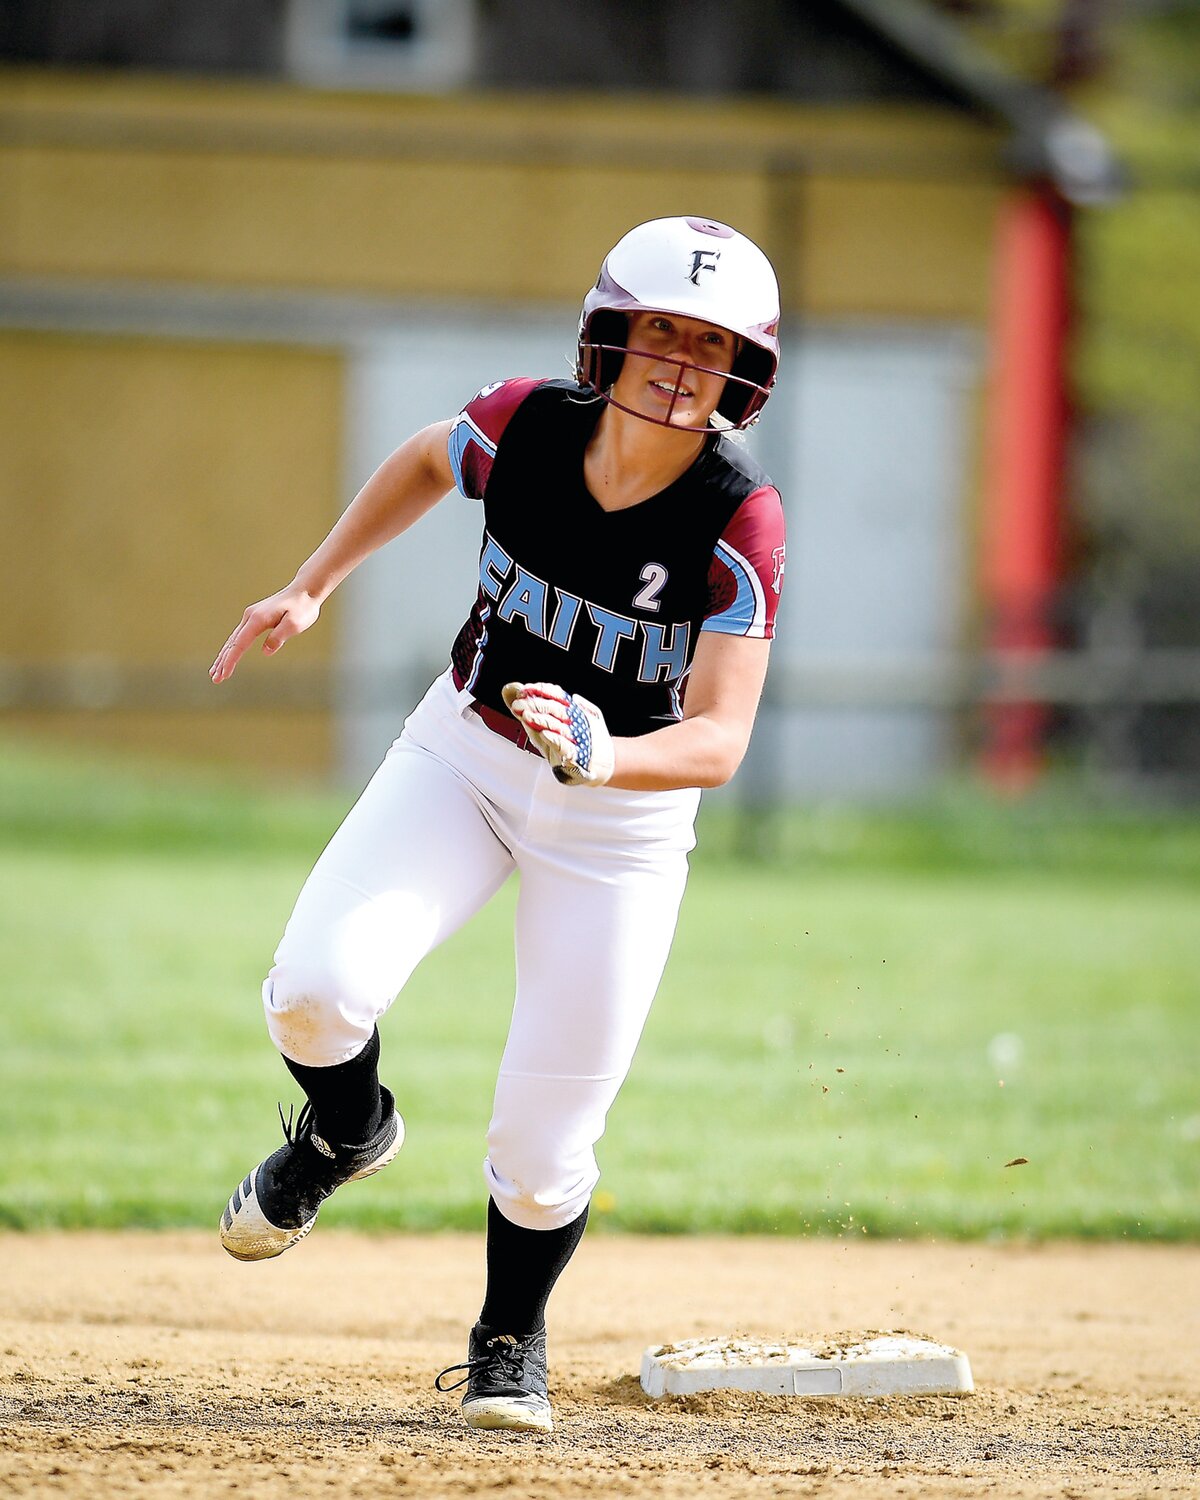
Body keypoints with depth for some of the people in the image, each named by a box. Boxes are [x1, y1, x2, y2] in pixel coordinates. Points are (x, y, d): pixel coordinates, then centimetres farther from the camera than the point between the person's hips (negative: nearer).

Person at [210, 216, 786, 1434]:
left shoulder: (739, 523, -25)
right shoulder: (526, 425, -16)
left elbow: (717, 742, -28)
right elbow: (424, 464, 9)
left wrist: (598, 757, -46)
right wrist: (312, 588, 8)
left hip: (624, 814, -2)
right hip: (465, 753, 2)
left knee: (542, 1142, -3)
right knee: (319, 985, -21)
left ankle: (510, 1343, 28)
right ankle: (344, 1132, 14)